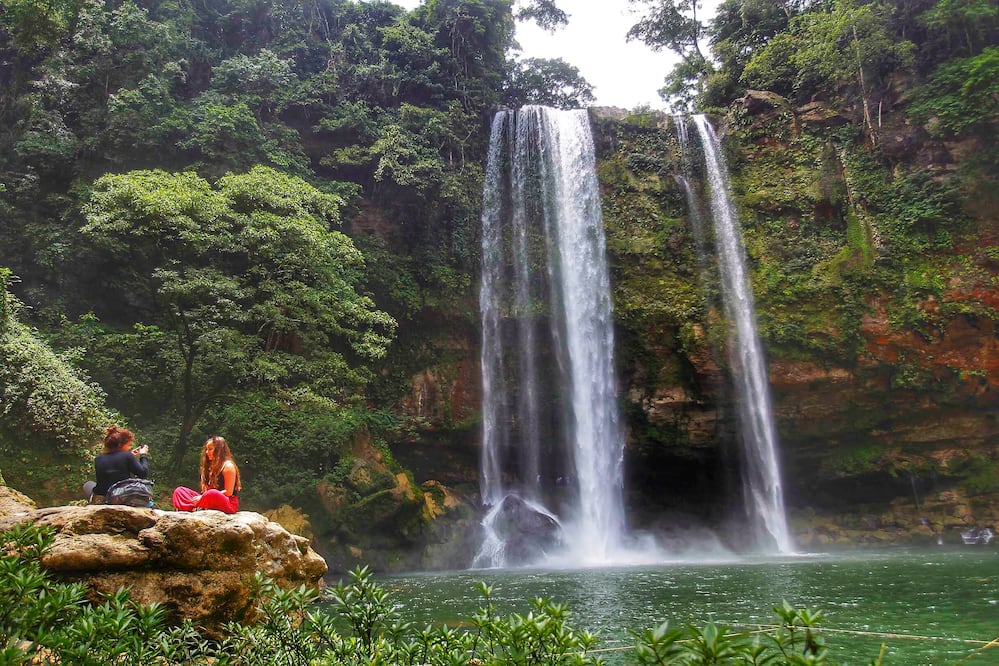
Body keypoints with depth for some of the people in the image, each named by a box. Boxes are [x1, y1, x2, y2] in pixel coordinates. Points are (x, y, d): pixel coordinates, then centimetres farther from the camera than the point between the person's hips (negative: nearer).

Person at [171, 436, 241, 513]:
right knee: (179, 490, 0)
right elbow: (207, 489, 16)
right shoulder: (211, 466, 20)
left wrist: (203, 497, -15)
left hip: (229, 504, -9)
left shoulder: (228, 466, -6)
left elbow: (228, 492, -13)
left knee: (212, 494, -43)